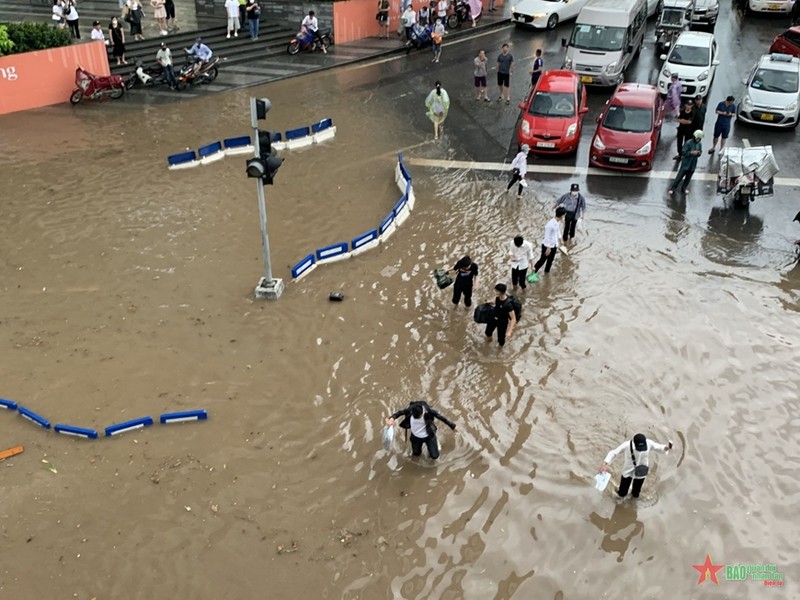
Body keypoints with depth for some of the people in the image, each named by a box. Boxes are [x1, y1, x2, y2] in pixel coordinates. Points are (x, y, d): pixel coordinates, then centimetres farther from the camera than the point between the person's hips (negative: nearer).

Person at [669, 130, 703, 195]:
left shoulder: (699, 144, 1)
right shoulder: (688, 143, -16)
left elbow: (700, 152, 11)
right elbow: (683, 153, -18)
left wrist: (699, 153, -12)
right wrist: (691, 153, -27)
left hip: (693, 164, 5)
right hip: (686, 163, -5)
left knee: (688, 177, 14)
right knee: (679, 177, -2)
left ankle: (683, 189, 28)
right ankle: (672, 189, 8)